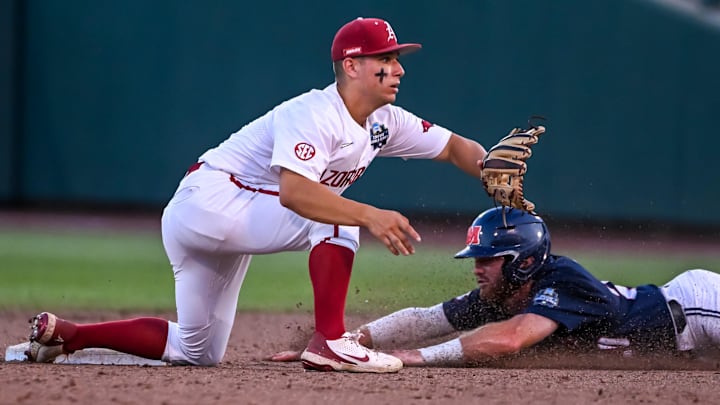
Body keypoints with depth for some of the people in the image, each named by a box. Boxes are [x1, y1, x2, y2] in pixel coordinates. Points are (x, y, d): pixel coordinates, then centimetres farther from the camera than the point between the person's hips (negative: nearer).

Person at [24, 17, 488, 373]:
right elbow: (292, 192, -38)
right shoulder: (314, 115, -24)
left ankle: (63, 334, 18)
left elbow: (454, 146, 9)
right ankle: (329, 343, -25)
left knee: (196, 351, 14)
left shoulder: (385, 123, 3)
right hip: (208, 201, -9)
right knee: (338, 217, -24)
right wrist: (369, 216, -47)